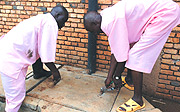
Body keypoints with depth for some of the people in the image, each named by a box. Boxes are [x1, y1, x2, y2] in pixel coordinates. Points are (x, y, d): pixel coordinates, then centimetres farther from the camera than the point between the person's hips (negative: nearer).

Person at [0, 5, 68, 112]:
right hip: (10, 59, -10)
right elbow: (46, 54, -16)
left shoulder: (42, 19, 20)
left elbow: (38, 50, 25)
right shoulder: (51, 23, -12)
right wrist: (55, 71, -1)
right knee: (16, 98, 1)